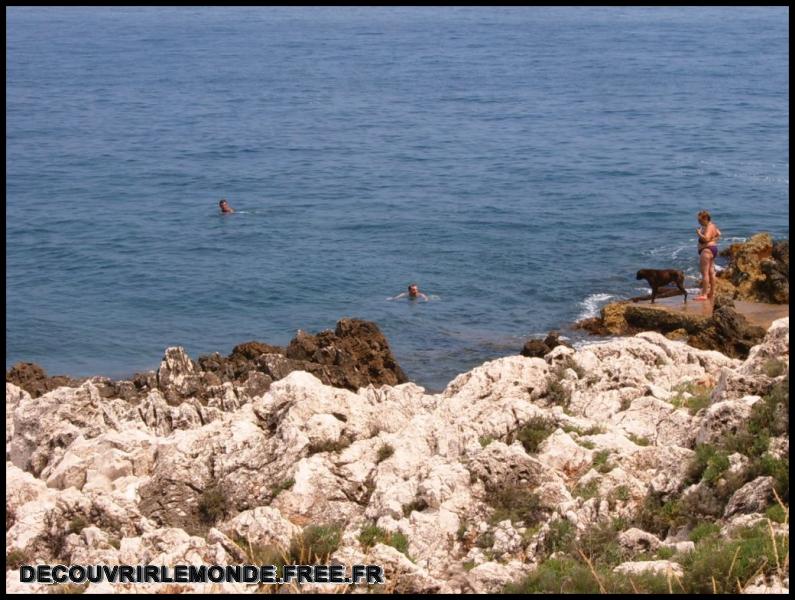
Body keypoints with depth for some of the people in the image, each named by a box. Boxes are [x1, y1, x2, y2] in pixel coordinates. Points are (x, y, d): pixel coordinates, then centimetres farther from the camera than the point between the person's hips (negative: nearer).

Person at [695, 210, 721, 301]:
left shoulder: (708, 227, -16)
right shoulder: (712, 225, 15)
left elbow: (706, 238, -29)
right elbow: (718, 234, 30)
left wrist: (699, 233, -16)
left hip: (707, 250, -11)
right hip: (713, 248, 11)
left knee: (705, 273, -13)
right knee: (711, 272, 14)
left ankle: (704, 295, -17)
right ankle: (712, 293, 20)